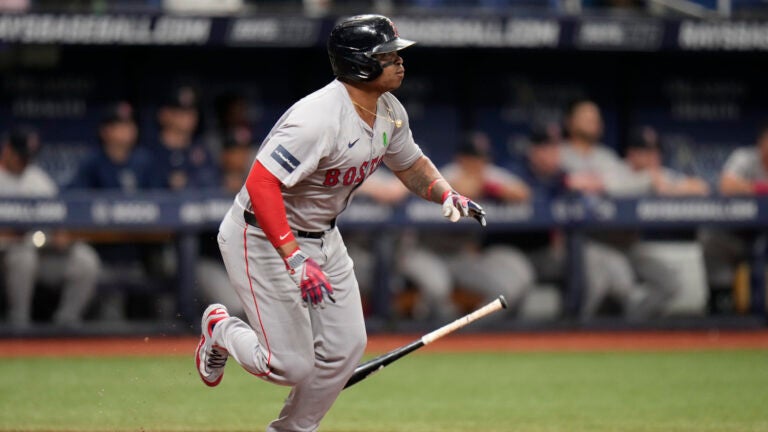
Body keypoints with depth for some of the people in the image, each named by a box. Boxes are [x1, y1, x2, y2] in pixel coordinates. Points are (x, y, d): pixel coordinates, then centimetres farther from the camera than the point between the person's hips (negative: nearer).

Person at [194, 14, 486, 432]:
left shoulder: (389, 113, -2)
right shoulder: (319, 119, -31)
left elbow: (412, 164, 17)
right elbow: (260, 183, -36)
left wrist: (447, 194, -5)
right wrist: (295, 258, -41)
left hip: (323, 237, 9)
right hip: (264, 238, -9)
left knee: (345, 348, 3)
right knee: (291, 365, -8)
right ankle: (222, 330, 22)